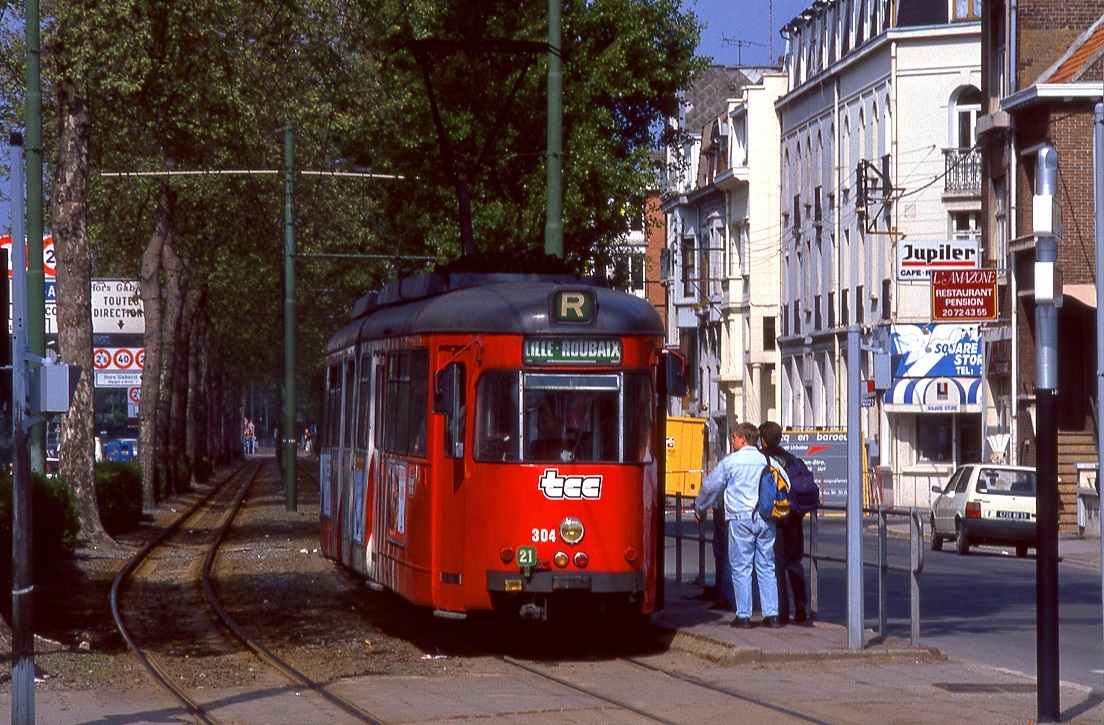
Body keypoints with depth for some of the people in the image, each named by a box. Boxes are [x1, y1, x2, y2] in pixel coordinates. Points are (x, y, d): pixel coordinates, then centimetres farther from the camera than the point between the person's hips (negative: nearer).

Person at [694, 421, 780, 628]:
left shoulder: (731, 462, -1)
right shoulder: (766, 461, 8)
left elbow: (711, 486, 7)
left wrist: (699, 510, 21)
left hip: (741, 518, -4)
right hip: (766, 518, 4)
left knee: (741, 567, 0)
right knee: (767, 567, 8)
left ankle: (743, 615, -2)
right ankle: (771, 614, 5)